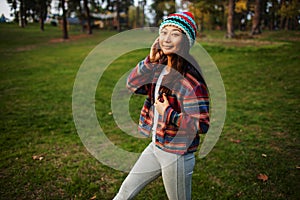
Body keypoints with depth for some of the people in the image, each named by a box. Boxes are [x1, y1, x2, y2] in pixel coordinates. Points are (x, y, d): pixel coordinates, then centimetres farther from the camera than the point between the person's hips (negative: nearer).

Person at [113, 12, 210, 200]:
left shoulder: (190, 78, -24)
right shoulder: (160, 66, 0)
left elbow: (202, 124, -24)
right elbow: (133, 84, -3)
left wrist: (168, 113, -22)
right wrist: (150, 60, -13)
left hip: (177, 155, -7)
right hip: (156, 147, 7)